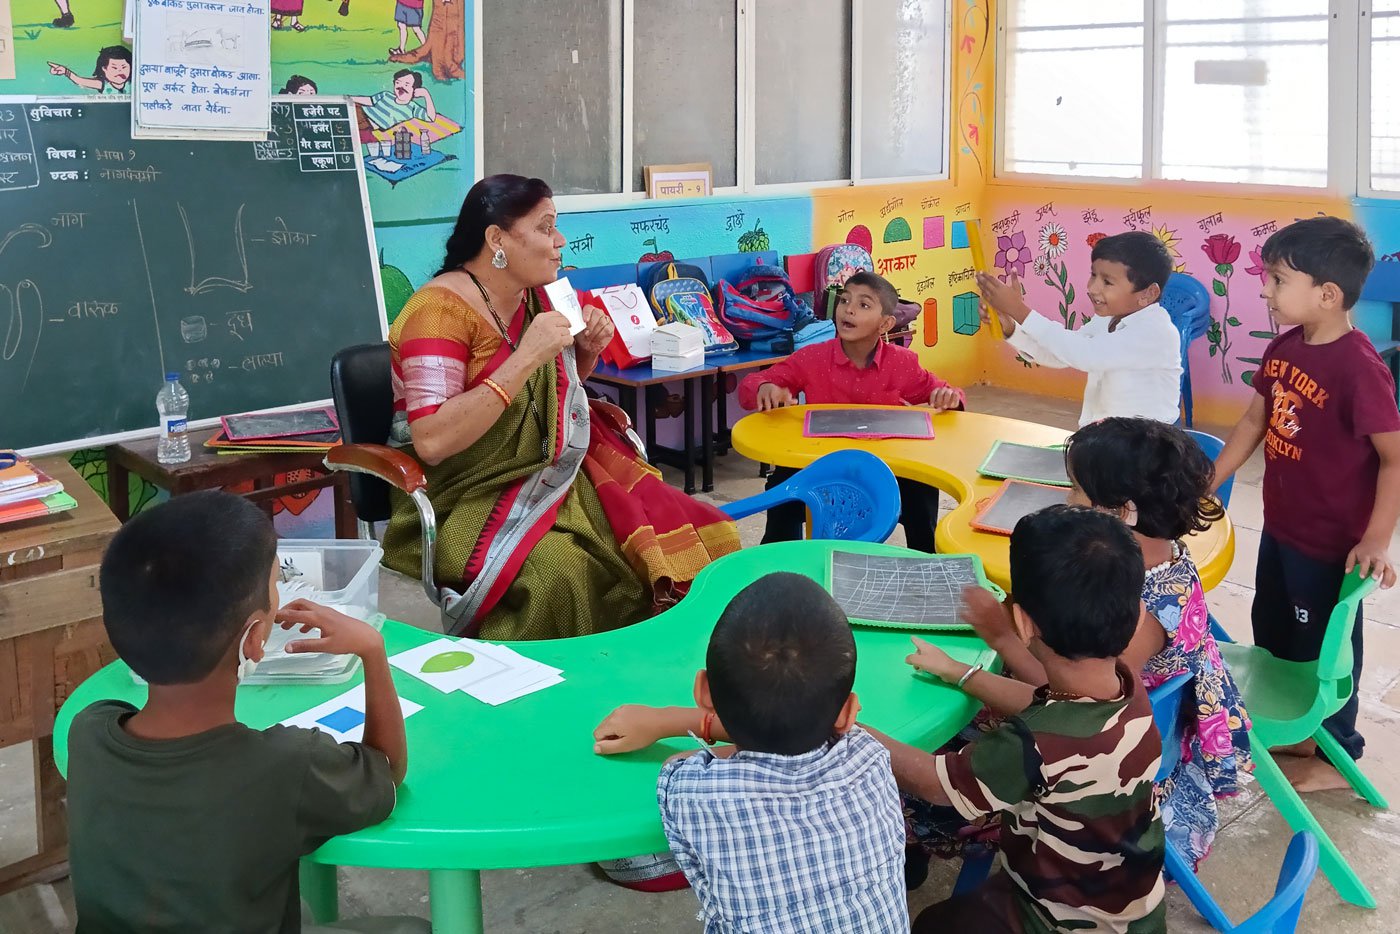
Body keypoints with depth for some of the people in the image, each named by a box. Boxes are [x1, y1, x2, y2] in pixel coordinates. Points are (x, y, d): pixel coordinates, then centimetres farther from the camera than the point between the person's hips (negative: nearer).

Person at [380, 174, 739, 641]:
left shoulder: (535, 297, 6)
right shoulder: (440, 309, -15)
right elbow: (431, 442, -27)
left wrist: (586, 352, 1)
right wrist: (525, 358, -28)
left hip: (556, 476, 7)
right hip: (470, 499, -7)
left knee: (685, 538, -10)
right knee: (559, 571, -35)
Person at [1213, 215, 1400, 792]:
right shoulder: (1284, 348, -3)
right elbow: (1255, 421, 10)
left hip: (1330, 543, -8)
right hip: (1280, 527, 8)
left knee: (1323, 648, 10)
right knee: (1273, 635, 24)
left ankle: (1336, 756, 31)